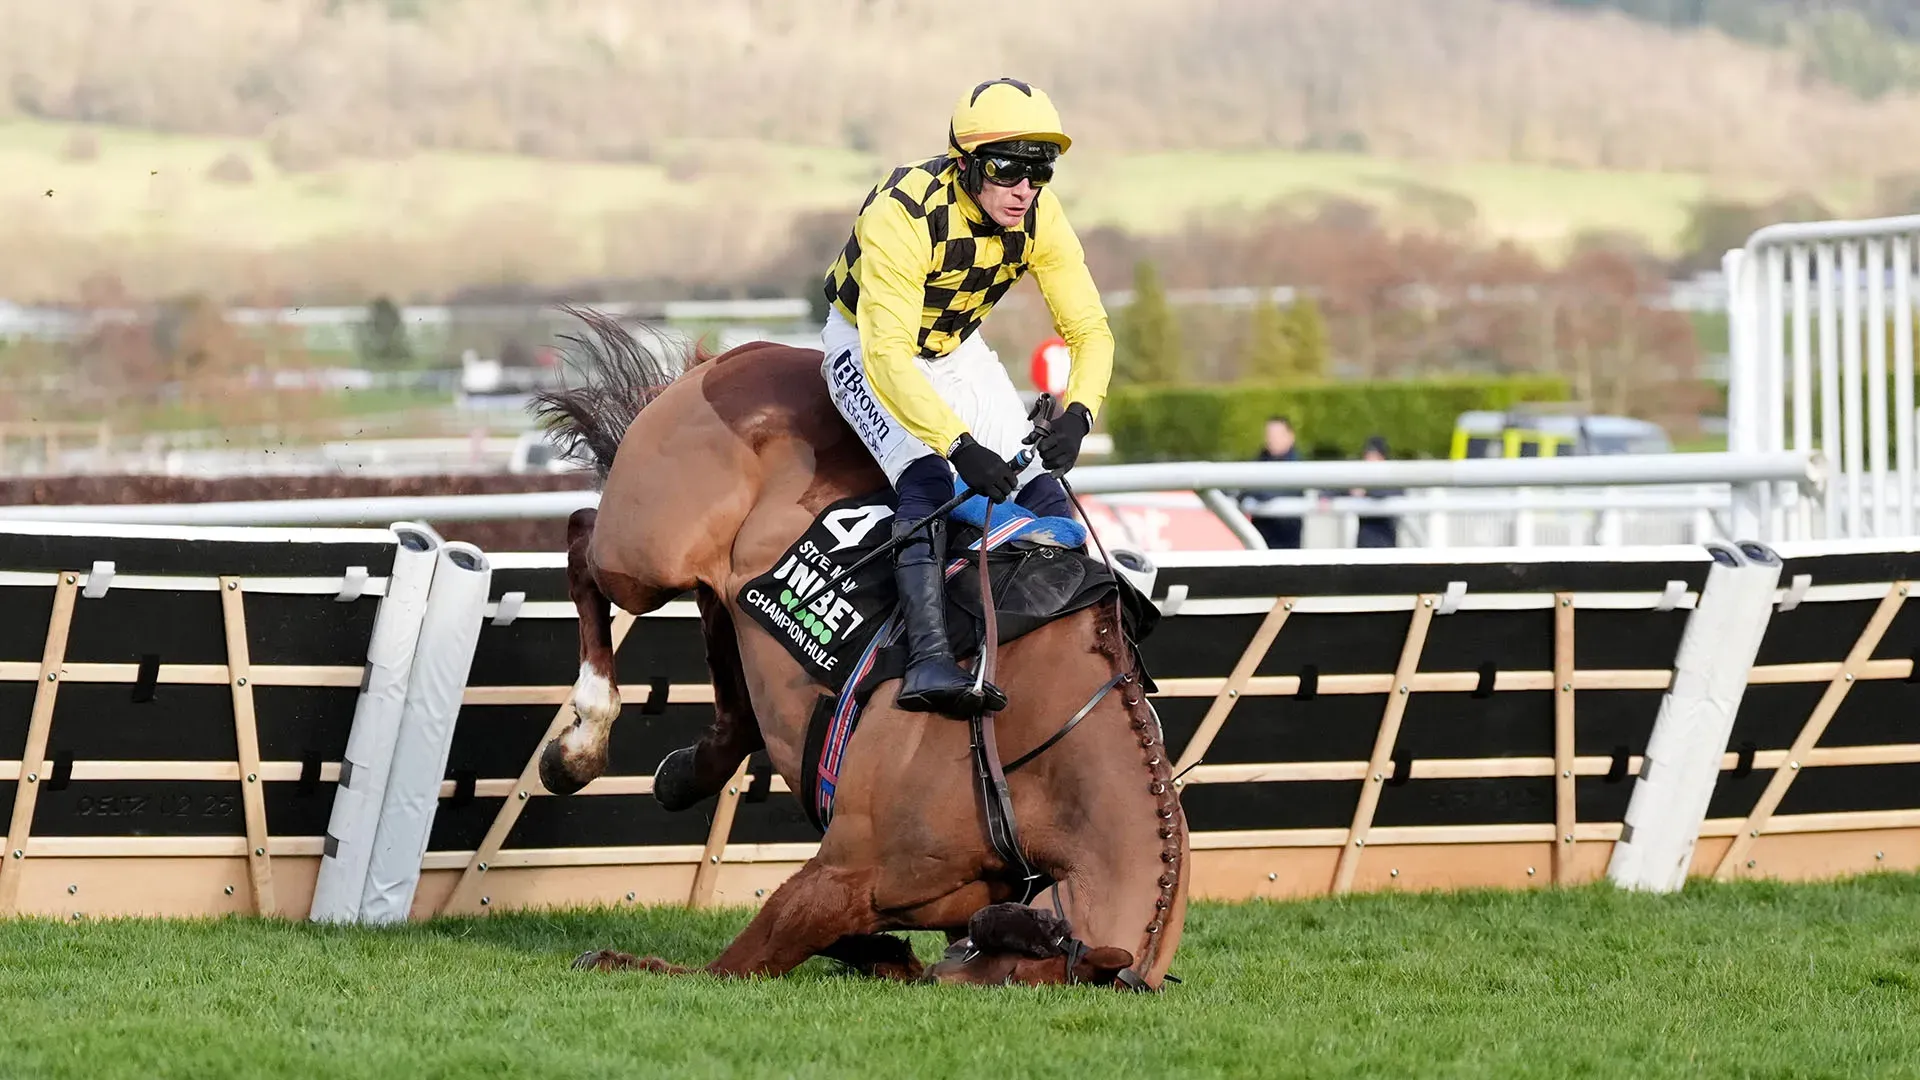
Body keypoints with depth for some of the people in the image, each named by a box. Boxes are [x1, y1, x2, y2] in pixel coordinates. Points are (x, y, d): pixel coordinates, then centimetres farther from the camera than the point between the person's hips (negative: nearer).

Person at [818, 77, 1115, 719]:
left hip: (956, 351, 6)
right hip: (867, 347, -6)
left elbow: (1089, 329, -13)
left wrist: (1077, 415, -33)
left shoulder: (1039, 216, -17)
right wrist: (960, 445, -50)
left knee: (1041, 489, -8)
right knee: (929, 482, -30)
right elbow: (887, 356, -40)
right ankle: (928, 661, -40)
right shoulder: (904, 215, -35)